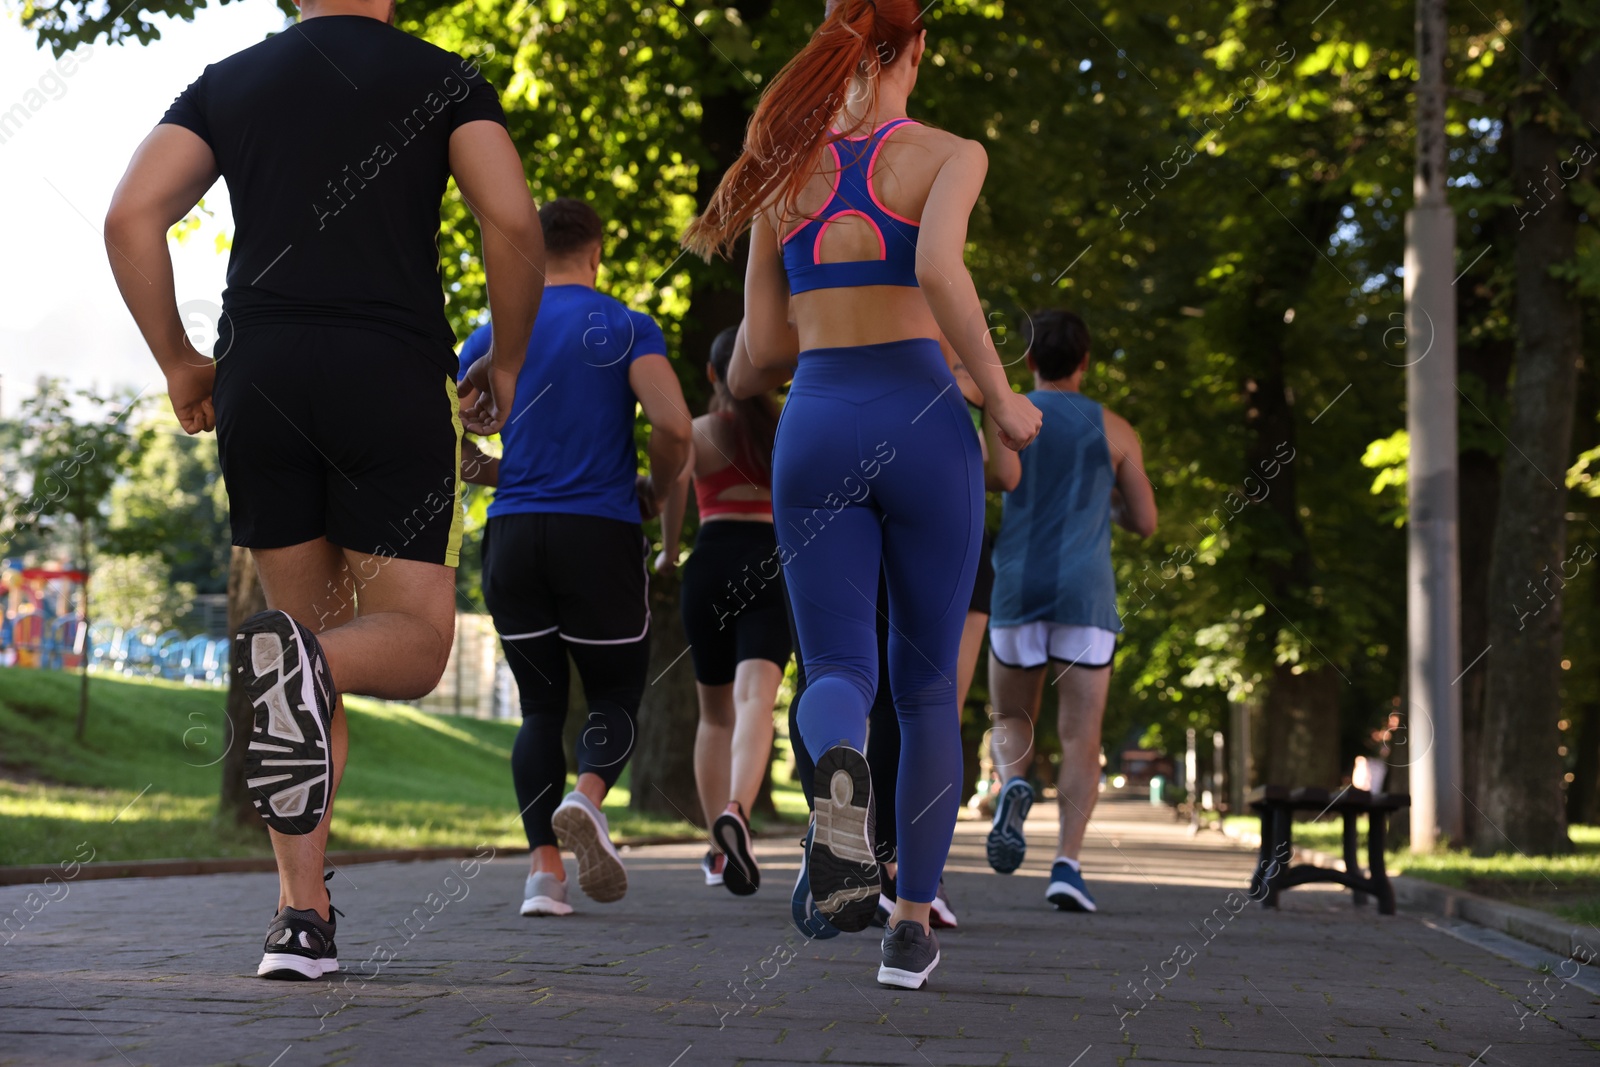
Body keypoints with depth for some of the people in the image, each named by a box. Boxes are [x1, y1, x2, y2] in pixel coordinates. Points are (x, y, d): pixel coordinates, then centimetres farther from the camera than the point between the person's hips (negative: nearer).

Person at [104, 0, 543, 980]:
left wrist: (178, 363, 12)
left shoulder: (227, 83, 15)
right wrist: (507, 363, 6)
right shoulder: (443, 79, 7)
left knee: (316, 629, 14)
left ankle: (302, 917, 4)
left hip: (258, 383, 3)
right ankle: (303, 664, -30)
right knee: (414, 647, 7)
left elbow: (131, 218, 2)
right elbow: (514, 221, -7)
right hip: (395, 379, -3)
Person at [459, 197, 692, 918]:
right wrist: (655, 495, 5)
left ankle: (544, 867, -5)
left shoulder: (494, 335, 9)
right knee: (615, 695, 11)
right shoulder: (627, 328, 0)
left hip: (512, 535, 2)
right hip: (601, 534, -2)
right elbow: (674, 428, -14)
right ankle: (587, 798, -21)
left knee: (540, 706, 10)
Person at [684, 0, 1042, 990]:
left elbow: (766, 346, 11)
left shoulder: (785, 170, 11)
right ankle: (914, 924, 14)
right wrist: (1004, 399, -10)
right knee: (929, 686, 13)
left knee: (839, 673, 1)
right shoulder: (948, 155, -1)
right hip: (922, 425, -2)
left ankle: (840, 770, -38)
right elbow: (937, 266, -22)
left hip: (816, 433, 2)